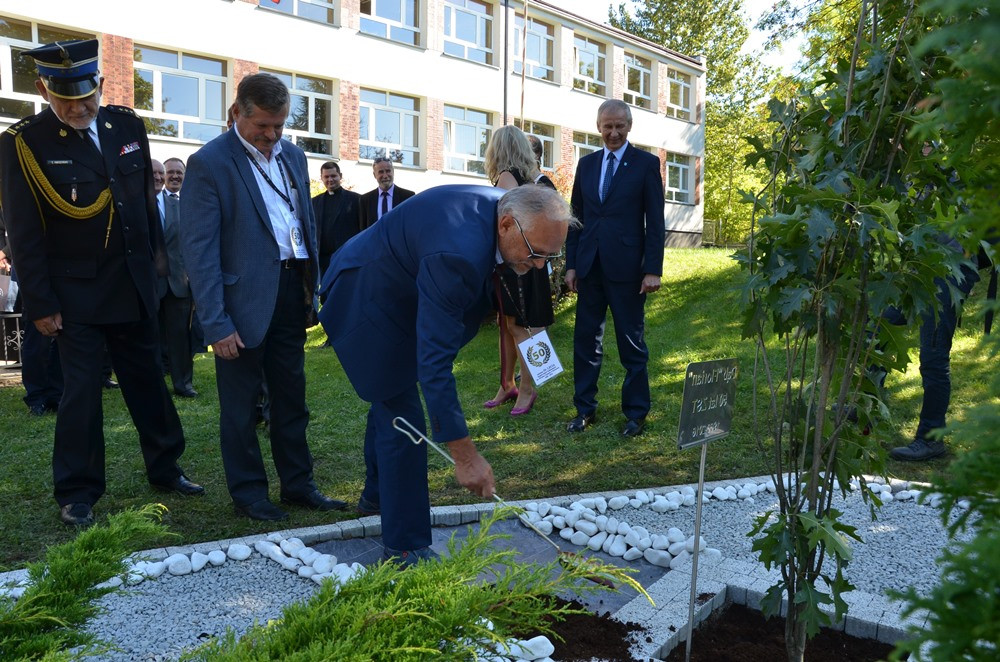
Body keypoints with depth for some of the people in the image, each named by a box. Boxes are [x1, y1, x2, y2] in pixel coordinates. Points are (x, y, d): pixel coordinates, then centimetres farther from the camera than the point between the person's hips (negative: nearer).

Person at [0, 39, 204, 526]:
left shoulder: (127, 126, 2)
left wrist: (155, 252, 14)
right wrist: (41, 304, -11)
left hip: (135, 285, 5)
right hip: (77, 292, -4)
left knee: (147, 378, 14)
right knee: (81, 390, 1)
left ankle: (165, 469, 29)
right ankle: (76, 494, 16)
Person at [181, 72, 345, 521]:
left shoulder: (293, 156, 11)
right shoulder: (209, 163, -9)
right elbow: (198, 249, -13)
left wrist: (311, 290, 11)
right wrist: (215, 323, -17)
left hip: (291, 292, 6)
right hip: (245, 298, -6)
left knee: (291, 398, 15)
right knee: (241, 404, 6)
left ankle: (298, 484, 28)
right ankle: (248, 493, 22)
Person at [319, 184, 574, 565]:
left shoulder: (501, 207, -12)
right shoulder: (458, 253, -40)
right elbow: (434, 361, -41)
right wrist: (465, 456, -38)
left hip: (395, 294, 10)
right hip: (368, 301, -10)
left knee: (391, 399, 23)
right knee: (402, 417, -9)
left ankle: (377, 493, 46)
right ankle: (405, 548, 3)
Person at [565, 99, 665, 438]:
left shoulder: (646, 163, 0)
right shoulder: (586, 164, 12)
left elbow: (655, 221, -4)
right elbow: (576, 216, 12)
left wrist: (653, 269, -10)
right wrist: (571, 264, 6)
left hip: (626, 267, -4)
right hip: (590, 267, 4)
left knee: (632, 342, 5)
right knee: (586, 339, 8)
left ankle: (636, 412, 17)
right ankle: (585, 409, 20)